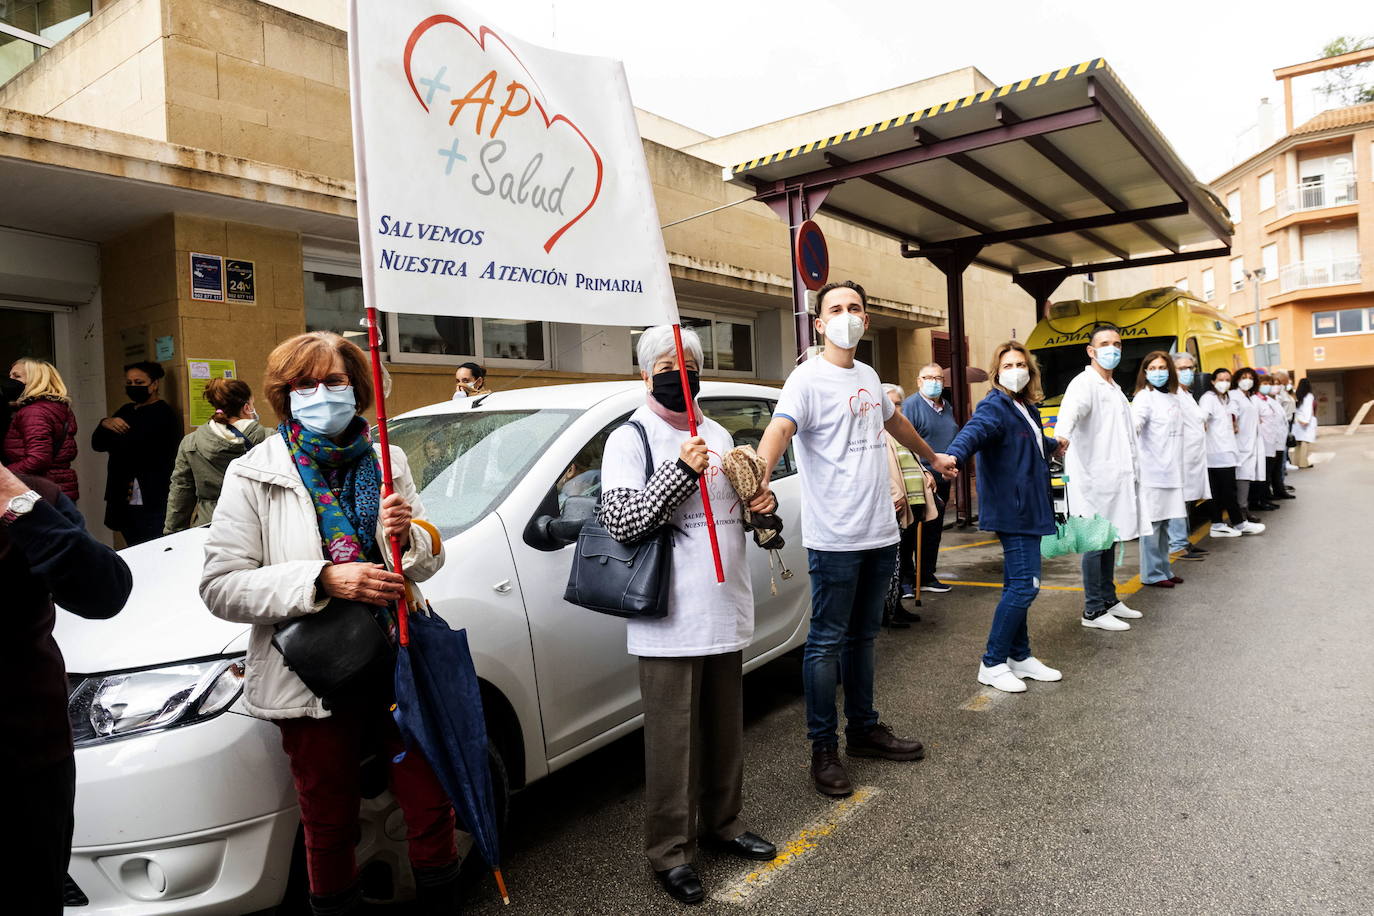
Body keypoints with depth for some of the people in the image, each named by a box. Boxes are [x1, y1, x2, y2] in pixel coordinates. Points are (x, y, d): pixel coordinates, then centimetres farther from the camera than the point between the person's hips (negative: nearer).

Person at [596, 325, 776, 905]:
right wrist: (680, 471, -24)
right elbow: (620, 521, -17)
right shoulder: (629, 440, -6)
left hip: (725, 611, 6)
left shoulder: (717, 435, 14)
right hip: (669, 619, -6)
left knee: (725, 730, 18)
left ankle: (723, 824, 36)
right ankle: (670, 852, 18)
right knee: (673, 739, 2)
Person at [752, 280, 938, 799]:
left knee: (863, 637, 18)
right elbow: (779, 429, -28)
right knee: (827, 642, 1)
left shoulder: (868, 377, 14)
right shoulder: (808, 379, -10)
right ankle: (824, 749, 12)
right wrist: (760, 479, -47)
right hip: (834, 539, -7)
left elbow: (894, 421, 33)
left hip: (881, 533, 8)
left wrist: (932, 456, 45)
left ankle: (863, 729, 31)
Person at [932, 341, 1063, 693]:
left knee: (1018, 586, 15)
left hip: (1028, 509, 9)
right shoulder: (995, 407, -13)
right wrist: (953, 455, -58)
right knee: (1024, 586, -11)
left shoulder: (1027, 408, 15)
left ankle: (1020, 657, 26)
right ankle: (992, 664, -1)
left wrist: (1053, 446, 60)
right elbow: (975, 430, -36)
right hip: (1012, 510, -9)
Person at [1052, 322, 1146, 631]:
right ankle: (1093, 611, 2)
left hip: (1115, 477, 9)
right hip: (1093, 478, -9)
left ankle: (1109, 600, 27)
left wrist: (1132, 472, 27)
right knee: (1096, 543, -4)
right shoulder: (1084, 383, -11)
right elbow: (1071, 411, -33)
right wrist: (1061, 437, -53)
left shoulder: (1114, 389, 20)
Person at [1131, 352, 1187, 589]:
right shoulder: (1144, 397, -7)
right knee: (1152, 522, -5)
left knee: (1164, 522, 14)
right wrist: (1134, 427, -49)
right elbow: (1136, 420, -26)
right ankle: (1151, 574, 2)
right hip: (1152, 471, -8)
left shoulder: (1172, 399, 17)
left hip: (1170, 471, 8)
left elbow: (1176, 434, 22)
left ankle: (1164, 569, 23)